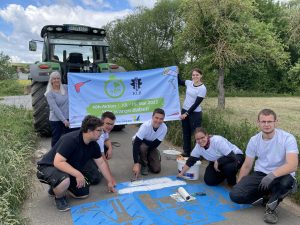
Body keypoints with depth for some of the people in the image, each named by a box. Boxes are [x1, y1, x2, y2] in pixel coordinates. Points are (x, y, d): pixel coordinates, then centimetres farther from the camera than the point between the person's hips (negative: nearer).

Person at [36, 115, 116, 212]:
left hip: (69, 170, 8)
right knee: (64, 181, -39)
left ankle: (56, 187, 23)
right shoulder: (70, 139, -32)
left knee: (84, 194, 3)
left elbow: (101, 163, 4)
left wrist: (110, 181, 6)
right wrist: (77, 174, -39)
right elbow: (58, 162, -36)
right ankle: (59, 197, -3)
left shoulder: (93, 144, -7)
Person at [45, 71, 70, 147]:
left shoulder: (65, 88, 4)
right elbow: (55, 108, -16)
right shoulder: (49, 93, -9)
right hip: (56, 120, -4)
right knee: (56, 140, 7)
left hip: (68, 119, 4)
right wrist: (63, 120, -21)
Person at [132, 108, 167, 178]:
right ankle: (144, 165, -9)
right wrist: (136, 163, -46)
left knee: (156, 169, -10)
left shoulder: (164, 128, -27)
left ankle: (147, 161, 22)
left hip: (152, 145, 3)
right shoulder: (145, 126, -37)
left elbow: (155, 145, -23)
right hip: (140, 143, -2)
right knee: (143, 147, -39)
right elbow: (136, 144, -40)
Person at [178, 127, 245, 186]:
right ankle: (225, 174, 20)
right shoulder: (198, 147, -15)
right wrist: (181, 173, 2)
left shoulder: (217, 141, -34)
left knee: (229, 167, -39)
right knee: (209, 181, -9)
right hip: (216, 162, 6)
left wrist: (217, 162, -28)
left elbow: (232, 157, -35)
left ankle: (233, 183, -4)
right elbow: (191, 160, -2)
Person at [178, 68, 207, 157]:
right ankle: (186, 152, 25)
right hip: (184, 110, 7)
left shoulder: (202, 88, -14)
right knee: (186, 132, 13)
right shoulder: (189, 83, 2)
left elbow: (196, 103, -16)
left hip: (195, 113, -6)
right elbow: (179, 82, 21)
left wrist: (187, 113, -16)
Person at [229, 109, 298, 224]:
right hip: (260, 175, 3)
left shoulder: (287, 138, -16)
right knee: (235, 195, -19)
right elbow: (247, 166, 6)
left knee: (287, 182, -40)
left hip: (280, 176, -2)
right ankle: (266, 198, 8)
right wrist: (237, 185, 8)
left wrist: (272, 175, -43)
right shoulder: (254, 140, -4)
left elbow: (292, 165, -29)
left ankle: (271, 207, -9)